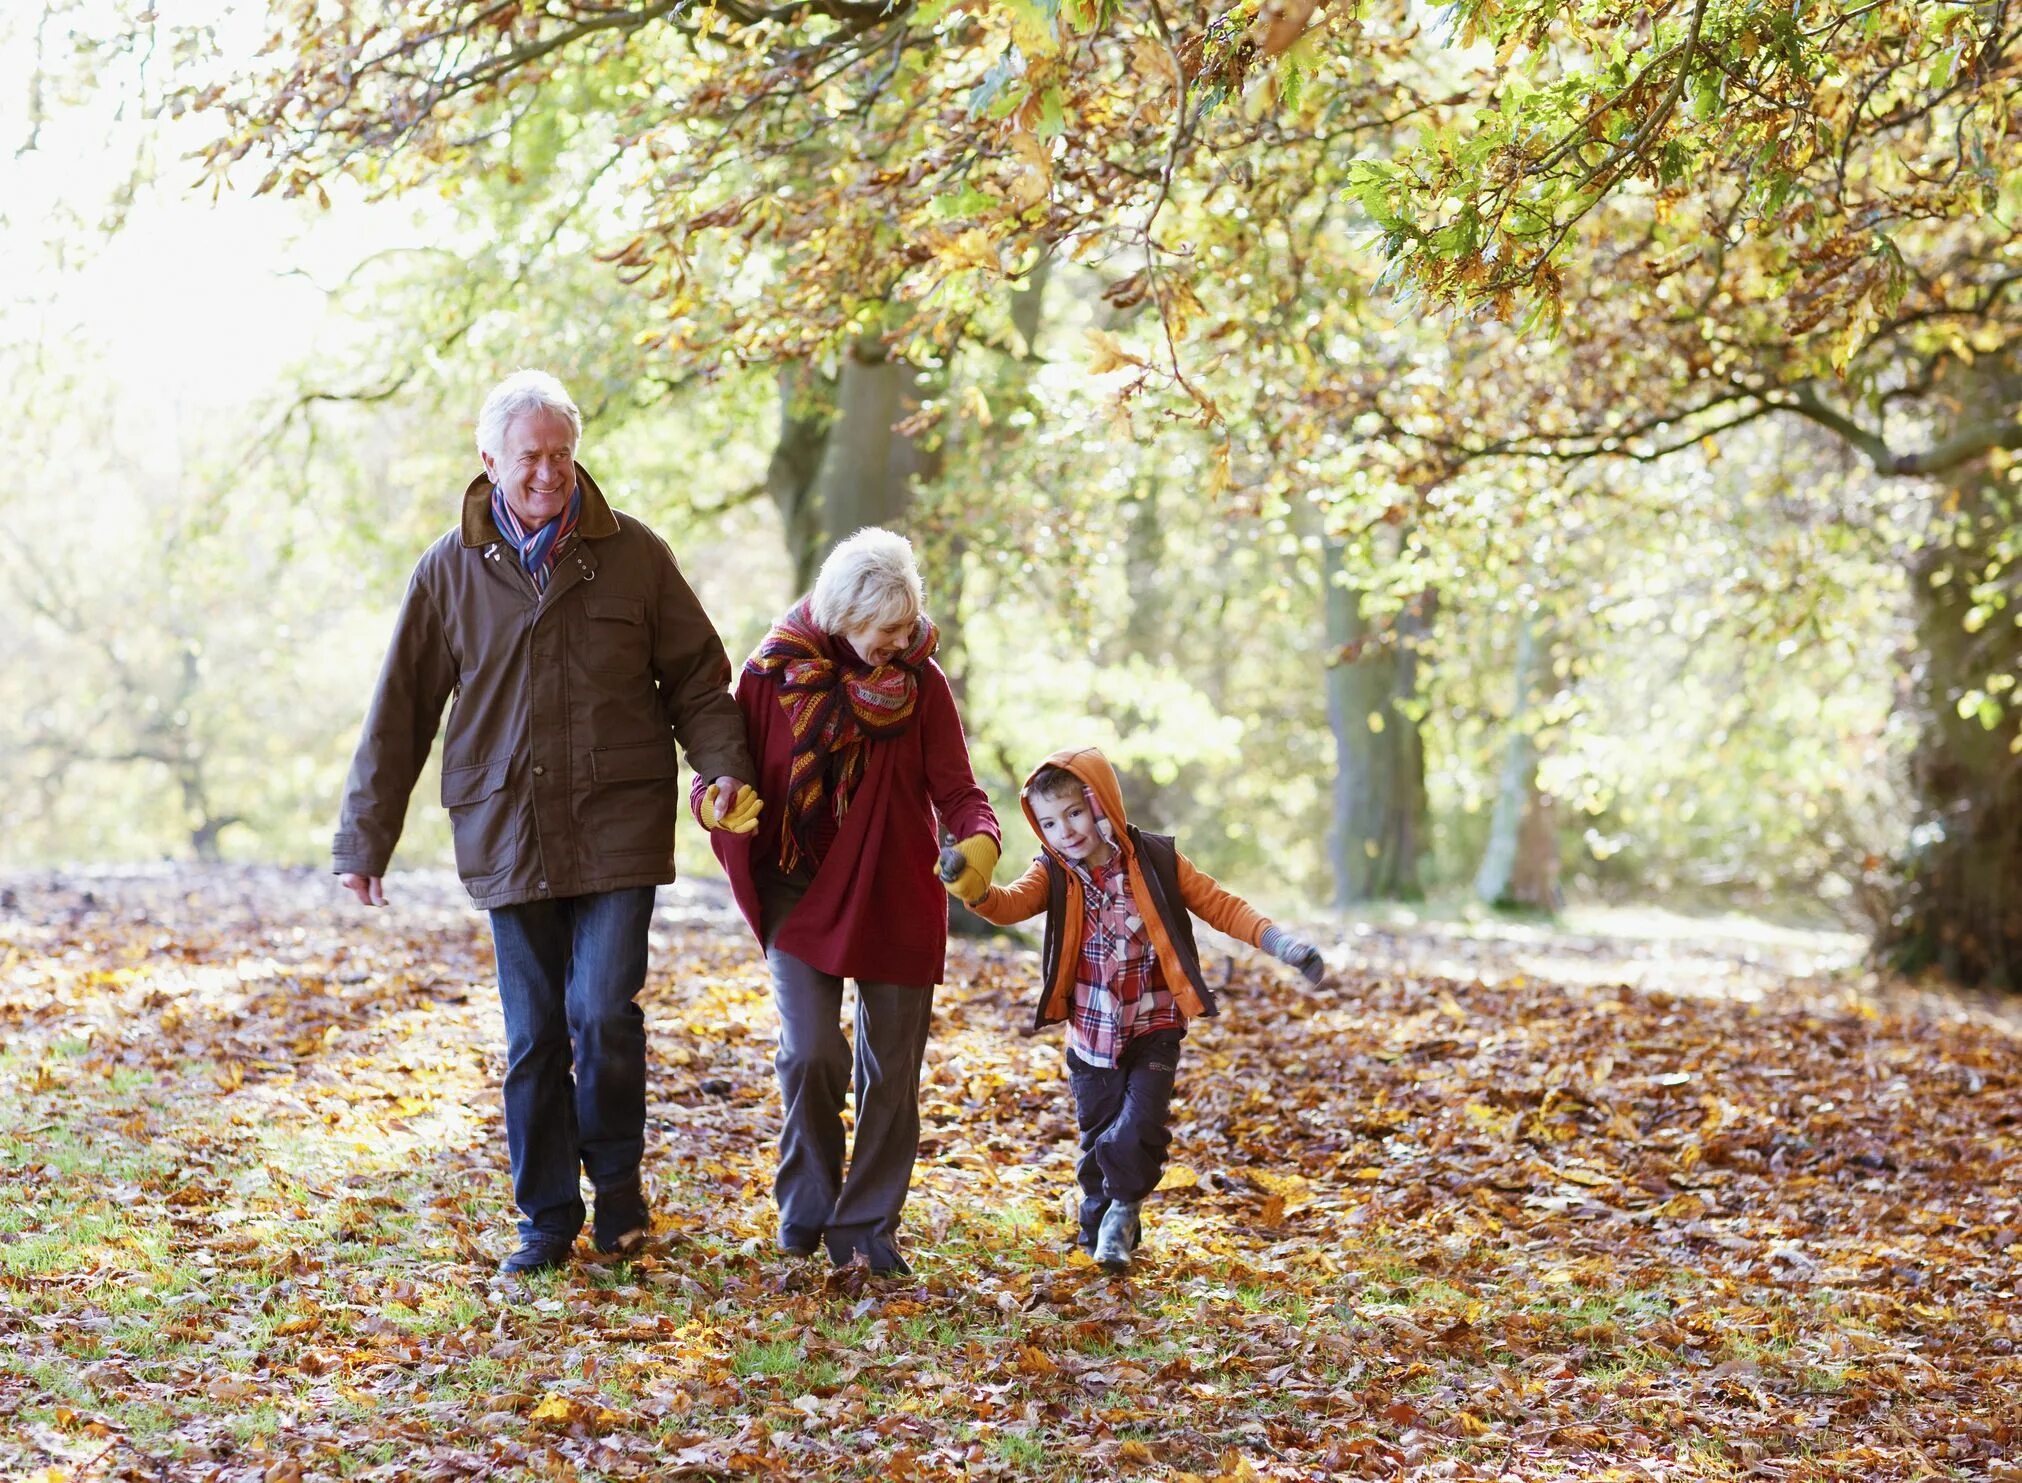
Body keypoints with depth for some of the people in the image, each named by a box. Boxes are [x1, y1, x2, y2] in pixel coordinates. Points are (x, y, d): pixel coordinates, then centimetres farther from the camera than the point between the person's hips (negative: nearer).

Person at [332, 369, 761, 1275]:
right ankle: (548, 1219, 17)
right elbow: (400, 713, 8)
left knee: (604, 1013, -11)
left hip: (617, 828, -1)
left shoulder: (634, 556, 2)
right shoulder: (450, 572, 4)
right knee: (534, 1037, 5)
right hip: (507, 838, 2)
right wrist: (364, 840, 8)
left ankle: (618, 1183, 13)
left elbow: (696, 679, 8)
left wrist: (724, 766, -9)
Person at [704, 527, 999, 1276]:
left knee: (891, 1071, 5)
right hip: (801, 893, -1)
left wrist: (979, 840, -28)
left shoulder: (921, 682, -6)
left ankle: (868, 1226, 20)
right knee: (811, 1053, -15)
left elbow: (955, 789, -6)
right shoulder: (774, 671, -8)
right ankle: (807, 1206, 10)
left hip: (895, 898, 1)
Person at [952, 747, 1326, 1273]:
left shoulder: (1157, 861, -5)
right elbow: (1014, 903, -22)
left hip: (1154, 1029, -2)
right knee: (1097, 1139, 9)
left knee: (1139, 1130, -12)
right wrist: (976, 892, -45)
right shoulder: (1054, 873, -3)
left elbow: (1220, 906, 1)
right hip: (1091, 1033, 2)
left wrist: (1281, 943, -9)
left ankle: (1123, 1207, 14)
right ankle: (1099, 1229, 30)